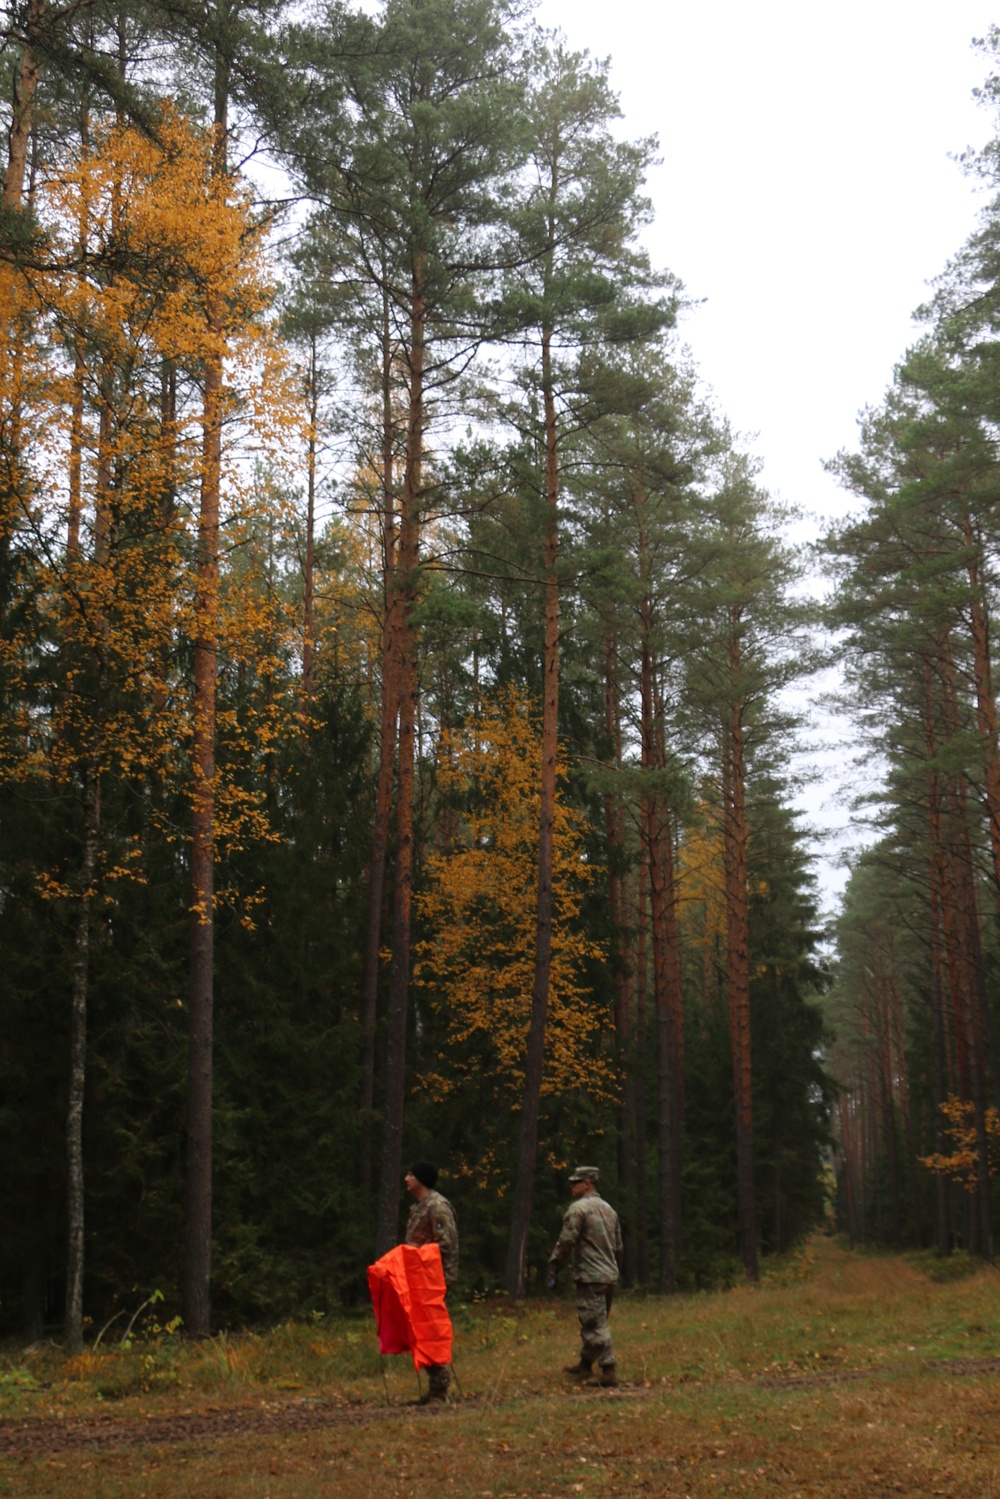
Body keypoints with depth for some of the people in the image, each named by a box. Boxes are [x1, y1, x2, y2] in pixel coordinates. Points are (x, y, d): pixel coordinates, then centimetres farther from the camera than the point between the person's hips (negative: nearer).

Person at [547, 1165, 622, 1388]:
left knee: (596, 1327, -6)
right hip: (610, 1276, 9)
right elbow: (618, 1246, 20)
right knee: (593, 1323, 18)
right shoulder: (609, 1209, 16)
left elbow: (566, 1240, -16)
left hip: (590, 1277, -9)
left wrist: (553, 1267, -7)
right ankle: (585, 1365, 28)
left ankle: (609, 1372, -9)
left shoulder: (578, 1208, -11)